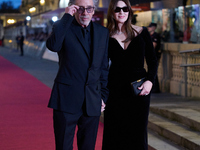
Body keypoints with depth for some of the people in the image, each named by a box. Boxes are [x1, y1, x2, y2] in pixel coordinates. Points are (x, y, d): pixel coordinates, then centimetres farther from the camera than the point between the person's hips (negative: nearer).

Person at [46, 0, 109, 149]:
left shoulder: (103, 32, 10)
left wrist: (103, 96, 10)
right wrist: (67, 17, -20)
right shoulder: (63, 27, -1)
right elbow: (53, 45, -24)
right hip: (66, 99, -3)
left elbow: (104, 67, 13)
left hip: (92, 102, 3)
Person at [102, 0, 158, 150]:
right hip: (115, 91, 1)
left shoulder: (141, 32, 2)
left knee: (138, 133, 2)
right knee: (113, 135, 3)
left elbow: (153, 61, 5)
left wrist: (150, 81, -11)